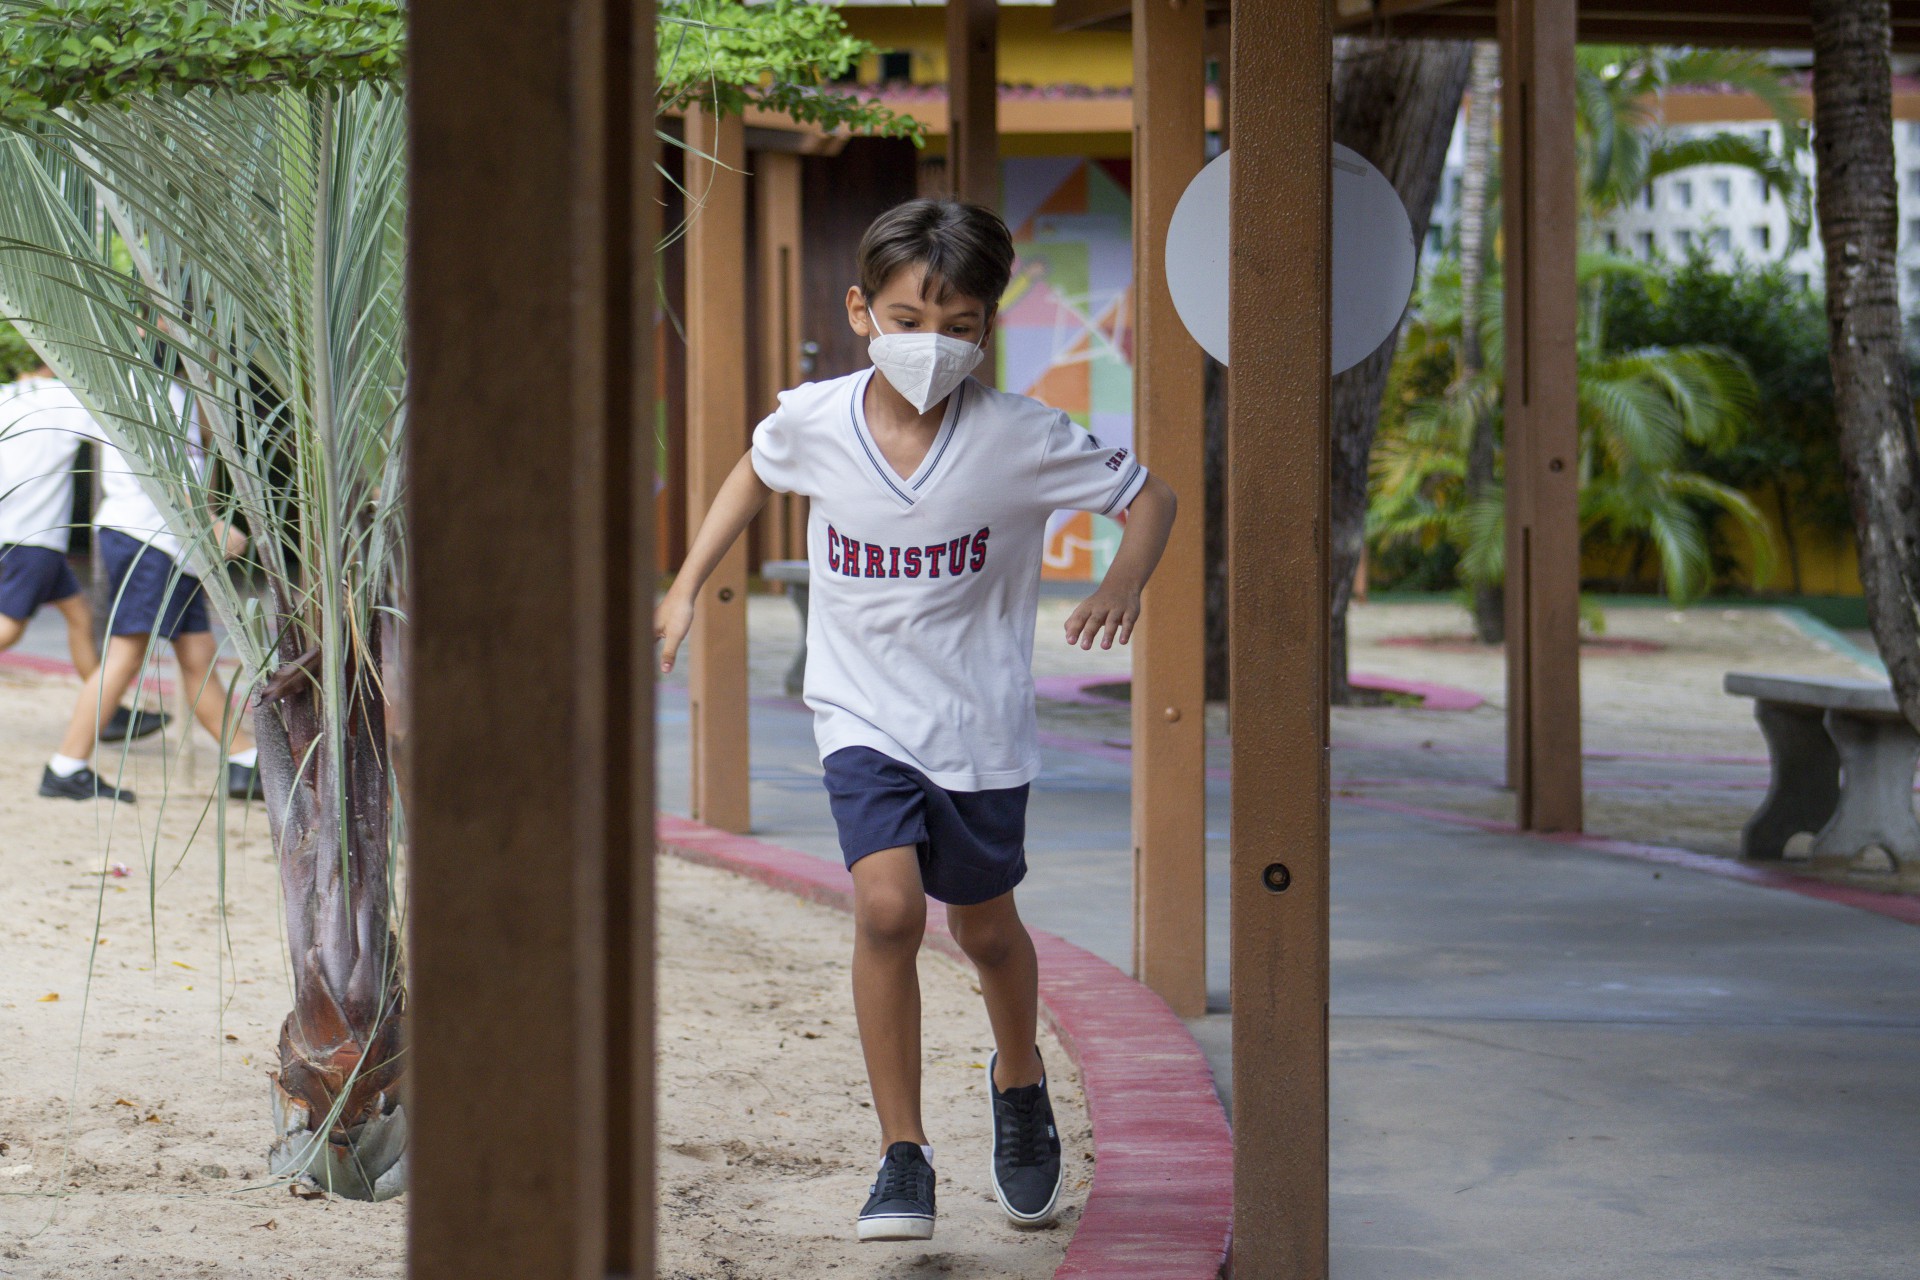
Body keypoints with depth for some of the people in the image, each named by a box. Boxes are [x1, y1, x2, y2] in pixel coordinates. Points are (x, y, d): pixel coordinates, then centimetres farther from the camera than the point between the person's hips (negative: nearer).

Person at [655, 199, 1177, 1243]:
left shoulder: (1018, 438, -17)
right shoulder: (814, 422, -10)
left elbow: (1147, 494, -5)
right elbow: (755, 471, 14)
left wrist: (1124, 582, -24)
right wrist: (686, 587, 10)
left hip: (980, 725, 0)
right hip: (863, 716, 0)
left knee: (985, 930, 15)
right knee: (887, 907, -20)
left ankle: (1020, 1084, 48)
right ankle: (902, 1157, -8)